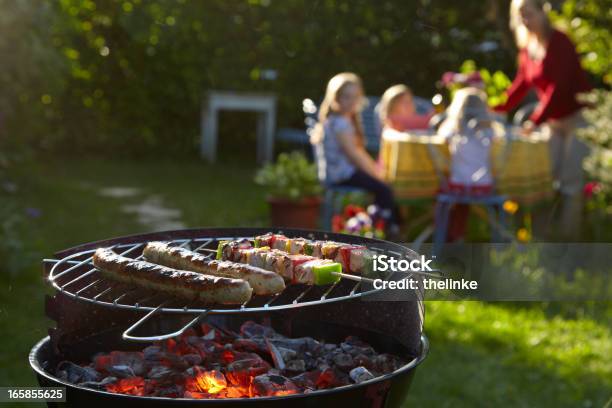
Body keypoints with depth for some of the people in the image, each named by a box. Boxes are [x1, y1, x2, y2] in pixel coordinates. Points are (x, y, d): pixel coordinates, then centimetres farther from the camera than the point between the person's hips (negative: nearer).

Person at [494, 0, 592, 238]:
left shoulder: (559, 42, -15)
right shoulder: (527, 50, 6)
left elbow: (558, 86, -23)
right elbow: (519, 87, 10)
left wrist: (535, 120, -28)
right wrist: (494, 109, -1)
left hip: (578, 117, -7)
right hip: (553, 121, 7)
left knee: (571, 181, -9)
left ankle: (568, 238, -6)